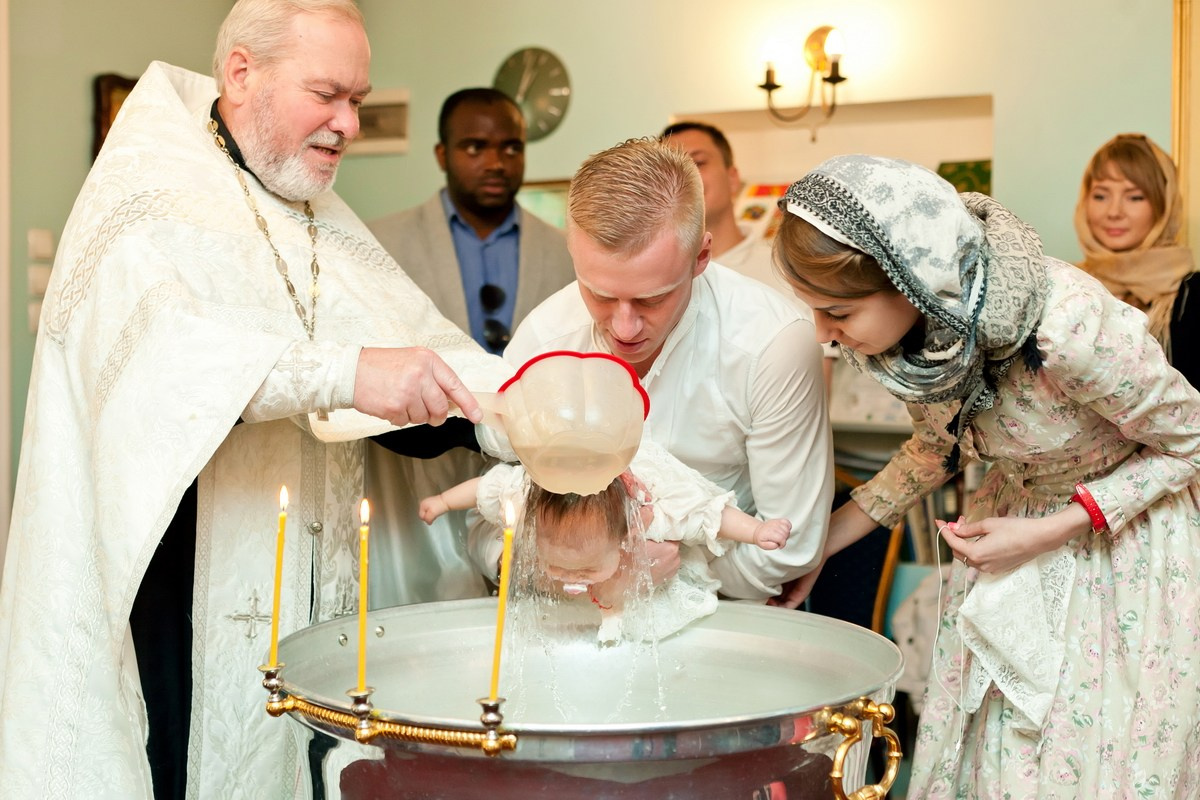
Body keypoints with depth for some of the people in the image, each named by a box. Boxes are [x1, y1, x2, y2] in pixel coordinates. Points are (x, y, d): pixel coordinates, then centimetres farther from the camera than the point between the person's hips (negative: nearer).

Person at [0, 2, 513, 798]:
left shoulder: (326, 224, 15)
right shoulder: (145, 192, -6)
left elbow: (420, 337, 4)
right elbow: (158, 343, -26)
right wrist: (347, 372, -37)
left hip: (302, 586, 6)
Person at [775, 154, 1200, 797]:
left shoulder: (1068, 326, -36)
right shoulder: (918, 326, -17)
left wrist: (1043, 533, -22)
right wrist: (820, 544, -2)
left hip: (1126, 531, -5)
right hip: (1013, 515, 5)